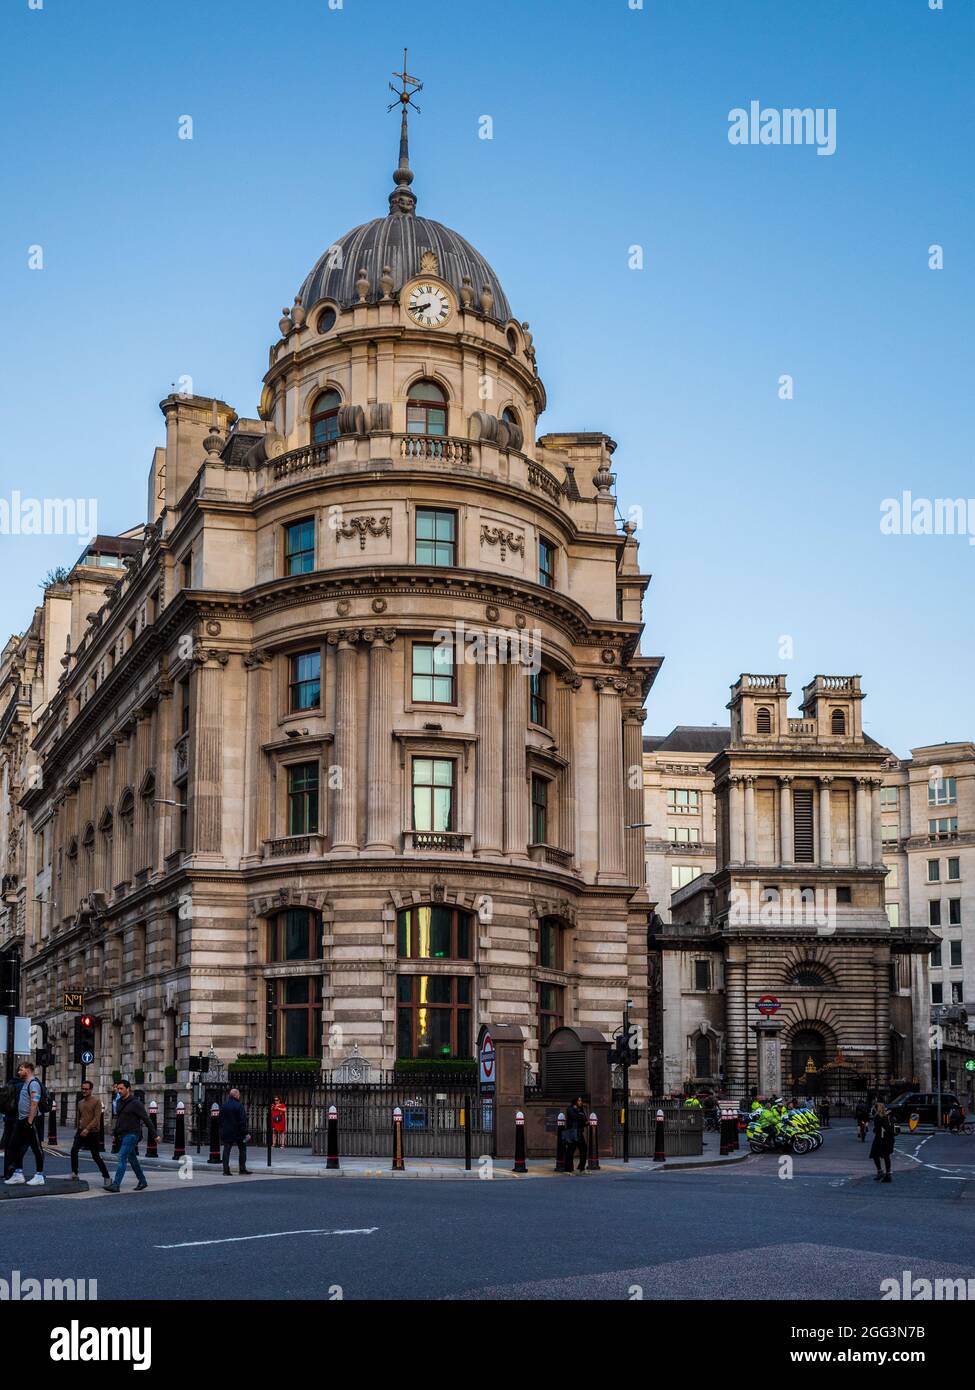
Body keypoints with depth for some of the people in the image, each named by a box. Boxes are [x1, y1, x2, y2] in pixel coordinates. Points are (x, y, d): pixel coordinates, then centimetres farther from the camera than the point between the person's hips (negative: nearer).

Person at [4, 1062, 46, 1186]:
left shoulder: (33, 1083, -14)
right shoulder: (25, 1084, 17)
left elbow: (34, 1104, -21)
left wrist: (30, 1121, -25)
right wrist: (23, 1120, 15)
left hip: (30, 1121, -10)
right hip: (21, 1120, 10)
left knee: (36, 1148, -3)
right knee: (15, 1146, 10)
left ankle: (39, 1176, 2)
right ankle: (18, 1174, 16)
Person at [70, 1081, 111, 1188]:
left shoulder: (96, 1101, -8)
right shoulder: (80, 1103, 12)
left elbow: (97, 1118, -16)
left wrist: (87, 1129, -24)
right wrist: (77, 1128, 20)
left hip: (93, 1132, -5)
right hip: (81, 1131, 5)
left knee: (96, 1156, 0)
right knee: (74, 1150, -18)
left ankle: (106, 1177, 12)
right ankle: (74, 1173, -9)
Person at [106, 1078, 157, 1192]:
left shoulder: (135, 1103, -12)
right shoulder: (120, 1102, 12)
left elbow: (147, 1119, -11)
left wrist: (154, 1135, -11)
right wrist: (115, 1134, 17)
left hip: (131, 1135, -8)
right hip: (122, 1136, 8)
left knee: (122, 1158, -15)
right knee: (132, 1159, 14)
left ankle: (116, 1184, -19)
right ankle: (142, 1182, 25)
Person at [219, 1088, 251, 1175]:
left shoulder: (223, 1106, 6)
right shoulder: (239, 1106, -13)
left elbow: (220, 1119, 12)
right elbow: (242, 1121, -14)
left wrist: (222, 1130, 18)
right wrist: (245, 1133, -10)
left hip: (226, 1132, 4)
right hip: (237, 1132, -4)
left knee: (226, 1150, 5)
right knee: (242, 1149, 11)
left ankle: (226, 1170, -1)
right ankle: (242, 1168, 9)